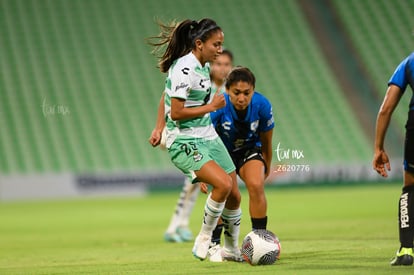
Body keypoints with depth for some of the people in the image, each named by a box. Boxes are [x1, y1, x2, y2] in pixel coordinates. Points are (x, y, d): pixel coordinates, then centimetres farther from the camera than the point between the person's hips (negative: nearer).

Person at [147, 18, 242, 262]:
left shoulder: (203, 66, 8)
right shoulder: (184, 69, -20)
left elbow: (165, 95, 19)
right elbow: (176, 113, -21)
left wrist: (160, 129, 19)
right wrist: (211, 106, -13)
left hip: (208, 137, 9)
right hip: (185, 142, -9)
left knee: (234, 195, 7)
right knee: (223, 183, -27)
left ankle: (232, 249, 27)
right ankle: (204, 239, -9)